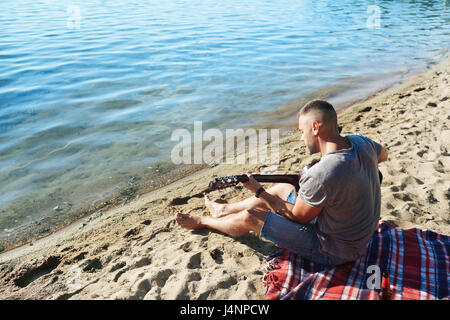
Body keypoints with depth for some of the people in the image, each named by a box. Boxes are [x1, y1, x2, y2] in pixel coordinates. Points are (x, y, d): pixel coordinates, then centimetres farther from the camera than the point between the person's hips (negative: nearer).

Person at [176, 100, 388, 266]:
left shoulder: (321, 175, -36)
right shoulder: (361, 142, -11)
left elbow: (298, 217, -19)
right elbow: (383, 154, 16)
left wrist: (258, 191, -9)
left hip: (334, 250, -8)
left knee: (250, 217, -2)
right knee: (281, 189, 18)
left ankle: (202, 221, 29)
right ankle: (225, 210, 38)